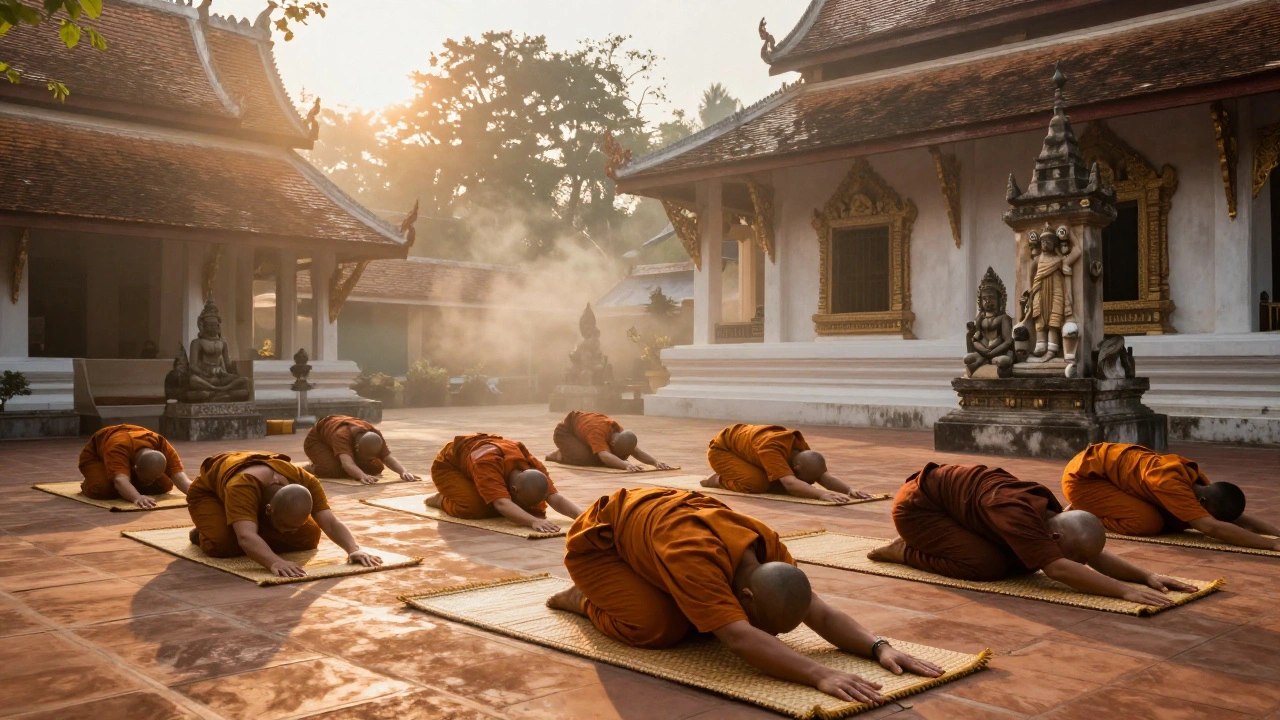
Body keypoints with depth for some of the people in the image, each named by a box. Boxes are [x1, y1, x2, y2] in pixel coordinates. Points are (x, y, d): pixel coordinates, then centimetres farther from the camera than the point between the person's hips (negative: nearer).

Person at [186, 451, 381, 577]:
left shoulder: (305, 481, -35)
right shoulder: (240, 487, -48)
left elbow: (331, 522, -38)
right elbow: (246, 537, -59)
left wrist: (355, 549, -54)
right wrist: (275, 562, -75)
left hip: (261, 495, 4)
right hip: (210, 491, -4)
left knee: (310, 535, -13)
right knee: (223, 544, -33)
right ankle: (202, 534, 1)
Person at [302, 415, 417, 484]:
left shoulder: (374, 436, -31)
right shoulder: (341, 435, -47)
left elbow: (388, 458, -36)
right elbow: (347, 463, -61)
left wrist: (404, 472, -56)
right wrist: (363, 476, -80)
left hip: (349, 444, 5)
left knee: (376, 467, -12)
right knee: (336, 469, -35)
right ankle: (309, 468, -4)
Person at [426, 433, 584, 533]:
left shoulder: (534, 466, -30)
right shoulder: (487, 465, -48)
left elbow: (556, 498, -37)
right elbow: (502, 504, -57)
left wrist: (582, 516, -54)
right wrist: (534, 521, -72)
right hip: (449, 465, -6)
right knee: (474, 508, -35)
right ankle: (441, 500, -1)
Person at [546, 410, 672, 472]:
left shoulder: (619, 432, -24)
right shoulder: (597, 431, -45)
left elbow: (637, 452, -28)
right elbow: (605, 456, -58)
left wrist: (656, 463, -47)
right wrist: (627, 465, -75)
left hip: (580, 429, 8)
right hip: (565, 431, -8)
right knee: (584, 457, -35)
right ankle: (560, 455, -1)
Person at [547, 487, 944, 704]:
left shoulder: (768, 546, -23)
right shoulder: (696, 559, -46)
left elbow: (823, 615, -21)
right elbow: (739, 637, -55)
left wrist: (879, 647, -36)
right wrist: (821, 675, -62)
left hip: (653, 514, 7)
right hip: (598, 540, -7)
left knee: (707, 611, -1)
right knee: (658, 628, -23)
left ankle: (642, 584, 22)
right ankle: (582, 599, 5)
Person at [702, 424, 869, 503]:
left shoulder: (801, 448, -20)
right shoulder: (771, 449, -44)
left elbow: (825, 476, -23)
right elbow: (790, 484, -54)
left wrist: (850, 490, -40)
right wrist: (822, 494, -66)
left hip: (744, 443, 8)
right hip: (721, 449, -8)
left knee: (778, 482, -5)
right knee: (757, 483, -30)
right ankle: (718, 479, -2)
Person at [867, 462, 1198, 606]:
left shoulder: (1049, 512, -9)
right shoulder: (1020, 516, -36)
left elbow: (1099, 557, -3)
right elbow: (1059, 569, -44)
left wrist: (1147, 576, -17)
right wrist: (1125, 591, -45)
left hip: (950, 495, 10)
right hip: (918, 505, -9)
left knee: (1022, 560, 6)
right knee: (988, 565, -23)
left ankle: (922, 544, 17)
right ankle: (905, 551, -4)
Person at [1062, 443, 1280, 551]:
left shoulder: (1197, 483, -7)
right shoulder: (1172, 485, -34)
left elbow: (1241, 518, -4)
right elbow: (1212, 528, -42)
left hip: (1109, 465, 10)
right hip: (1082, 476, -10)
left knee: (1173, 520, 8)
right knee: (1149, 522, -23)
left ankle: (1088, 510, 16)